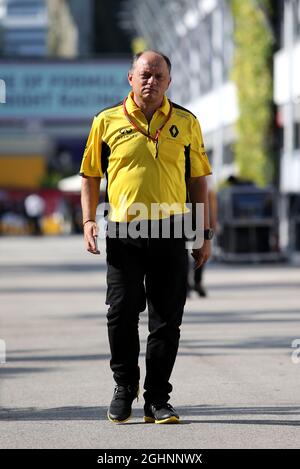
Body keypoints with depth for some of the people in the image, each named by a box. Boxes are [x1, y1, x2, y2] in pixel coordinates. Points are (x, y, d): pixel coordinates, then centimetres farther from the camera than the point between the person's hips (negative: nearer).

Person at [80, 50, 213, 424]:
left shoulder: (186, 123, 9)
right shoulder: (107, 122, 6)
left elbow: (197, 180, 12)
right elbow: (91, 175, 11)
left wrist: (204, 234, 8)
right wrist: (88, 221, -1)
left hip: (170, 233, 1)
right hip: (123, 235, -1)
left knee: (166, 320, 1)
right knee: (121, 314, -1)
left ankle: (157, 400, 10)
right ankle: (124, 387, 20)